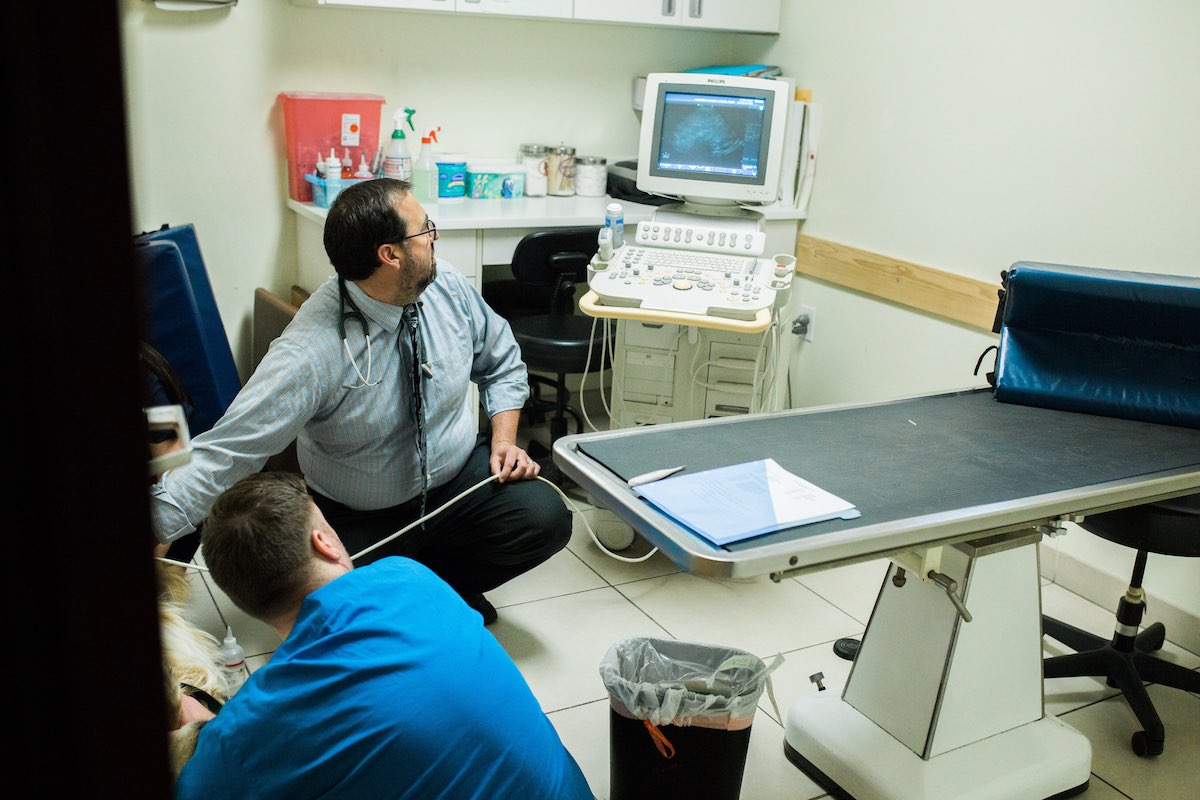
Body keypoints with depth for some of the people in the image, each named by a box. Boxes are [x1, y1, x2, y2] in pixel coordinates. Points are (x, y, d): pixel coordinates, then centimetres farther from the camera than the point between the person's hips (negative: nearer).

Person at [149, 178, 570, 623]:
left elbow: (502, 363, 7)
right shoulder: (310, 352, -28)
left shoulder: (448, 288, -10)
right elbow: (227, 453, -30)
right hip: (361, 524, -4)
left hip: (462, 479, 4)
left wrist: (504, 439, -8)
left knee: (545, 518, -21)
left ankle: (433, 587, 4)